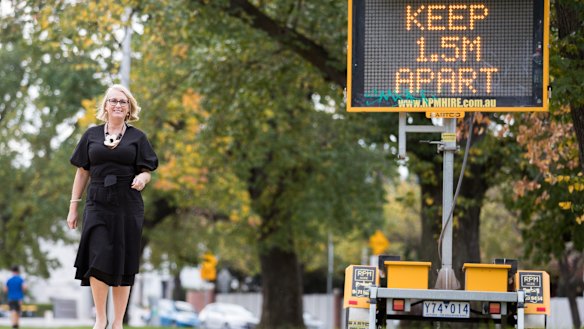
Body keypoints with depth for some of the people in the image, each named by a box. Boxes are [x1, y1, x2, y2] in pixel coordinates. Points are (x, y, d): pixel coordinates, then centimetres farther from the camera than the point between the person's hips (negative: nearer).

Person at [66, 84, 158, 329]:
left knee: (123, 265, 0)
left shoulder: (137, 138, 8)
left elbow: (146, 172, 6)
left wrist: (142, 178, -18)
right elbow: (82, 172, 11)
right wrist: (73, 206, 7)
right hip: (98, 205, 0)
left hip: (127, 207, 0)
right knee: (98, 260, -14)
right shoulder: (92, 135, 10)